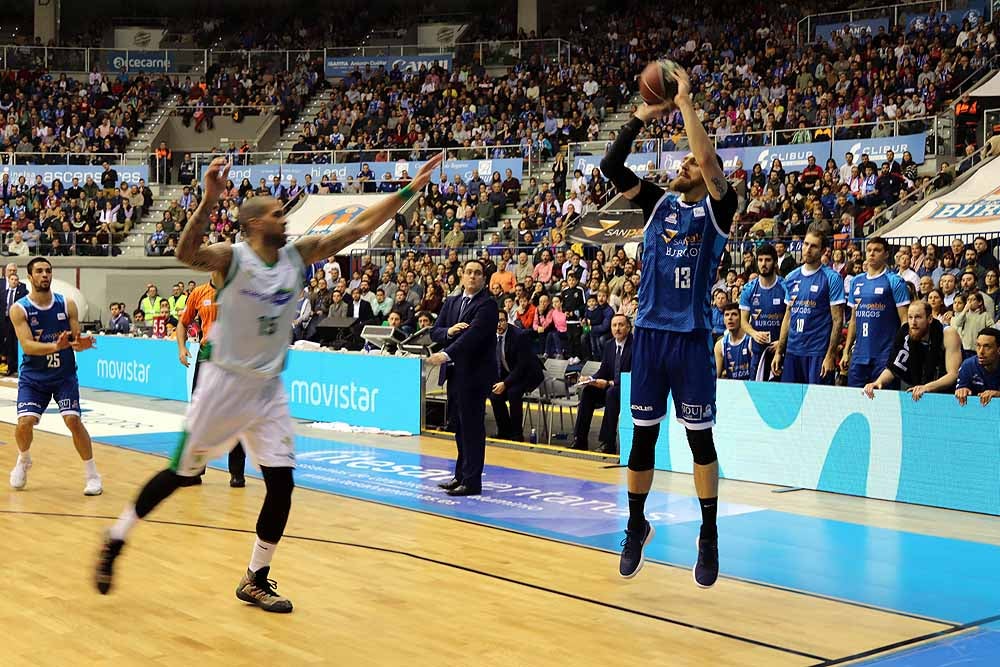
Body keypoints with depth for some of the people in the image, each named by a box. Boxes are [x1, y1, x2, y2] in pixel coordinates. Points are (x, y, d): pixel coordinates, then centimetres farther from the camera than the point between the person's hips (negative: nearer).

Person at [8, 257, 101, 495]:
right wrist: (55, 346, -36)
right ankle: (23, 461, 21)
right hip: (33, 376, 0)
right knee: (25, 423, -13)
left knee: (73, 420, -15)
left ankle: (92, 474, -1)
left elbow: (76, 340, -1)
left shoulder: (67, 304, -3)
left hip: (64, 374, 0)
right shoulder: (19, 309, -8)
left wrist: (81, 343, -26)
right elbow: (27, 345, -19)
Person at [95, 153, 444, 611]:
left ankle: (255, 581, 16)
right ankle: (114, 541, 27)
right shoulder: (232, 258, -14)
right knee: (178, 473, 5)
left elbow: (358, 228, 0)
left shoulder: (297, 257, 2)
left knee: (281, 486, 1)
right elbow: (186, 252, -35)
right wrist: (210, 199, -48)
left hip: (269, 389, 5)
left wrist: (410, 190, -4)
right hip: (225, 383, -5)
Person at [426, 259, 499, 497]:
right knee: (459, 426, 14)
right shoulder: (451, 302, 15)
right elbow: (434, 332, 10)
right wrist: (448, 331, -12)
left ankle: (472, 481, 0)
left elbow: (473, 334, -21)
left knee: (472, 427, -4)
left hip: (475, 373, -7)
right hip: (454, 372, 7)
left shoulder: (488, 305, -8)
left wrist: (447, 354, -29)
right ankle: (461, 475, 25)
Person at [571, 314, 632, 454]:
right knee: (587, 391, -17)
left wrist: (610, 383, -28)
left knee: (612, 393, -36)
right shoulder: (609, 345, 10)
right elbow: (603, 370, 13)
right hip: (609, 387, 7)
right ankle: (580, 441, -18)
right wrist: (590, 379, -8)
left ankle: (608, 444, -32)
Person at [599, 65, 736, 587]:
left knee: (700, 436, 3)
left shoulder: (716, 209, -2)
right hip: (649, 333, 4)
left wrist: (685, 102, -13)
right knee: (643, 435, 10)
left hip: (691, 337, -4)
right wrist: (643, 117, -6)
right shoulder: (658, 203, 9)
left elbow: (710, 161, -19)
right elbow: (611, 166, 1)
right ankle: (636, 525, 25)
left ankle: (709, 536, 13)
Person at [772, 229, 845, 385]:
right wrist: (778, 352, 11)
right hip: (792, 351, 5)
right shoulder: (792, 278, 12)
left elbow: (837, 320, -7)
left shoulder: (832, 278, -5)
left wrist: (830, 356, -14)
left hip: (818, 353, -5)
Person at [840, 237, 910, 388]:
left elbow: (904, 320, -6)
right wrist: (846, 351, 13)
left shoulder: (895, 282, -3)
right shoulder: (857, 281, 14)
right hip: (859, 355, 5)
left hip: (884, 356, -5)